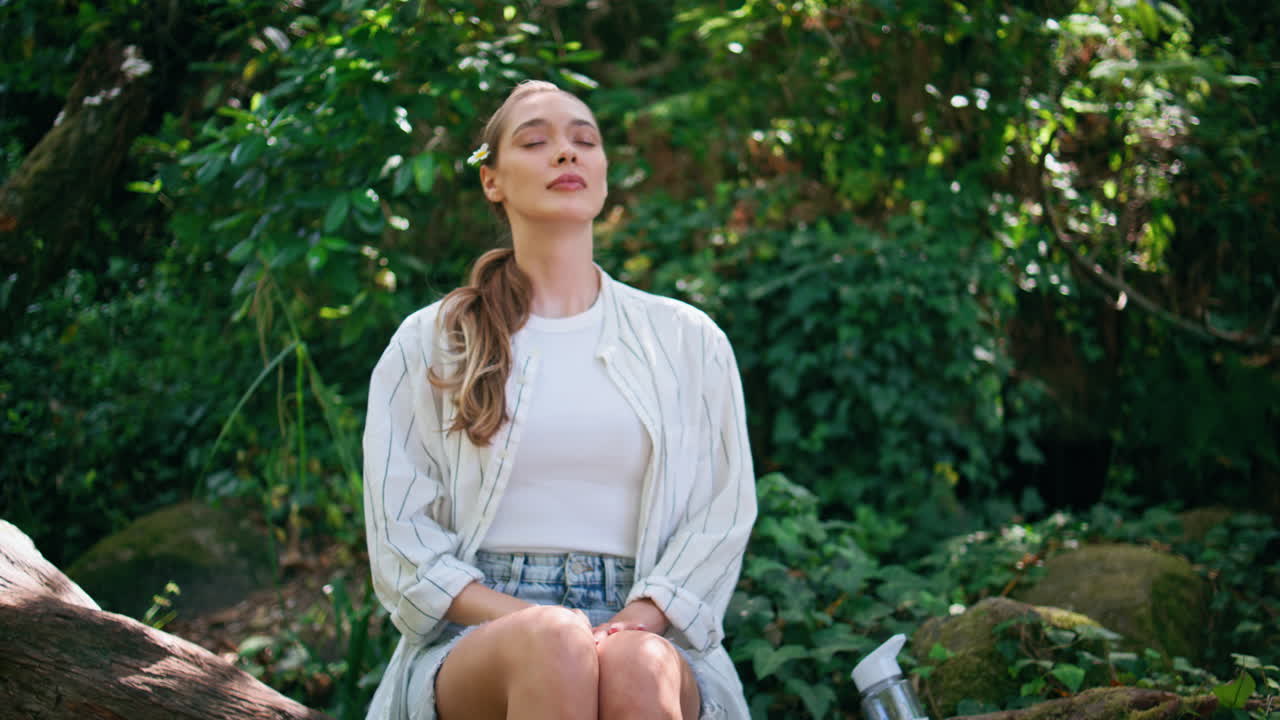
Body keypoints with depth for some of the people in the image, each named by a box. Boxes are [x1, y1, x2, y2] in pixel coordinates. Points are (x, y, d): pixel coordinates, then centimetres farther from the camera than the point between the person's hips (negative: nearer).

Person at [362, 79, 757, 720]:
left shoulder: (688, 340, 15)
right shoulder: (429, 345, 12)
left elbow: (723, 511, 8)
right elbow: (400, 535, 5)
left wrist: (635, 620, -11)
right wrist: (528, 622, -12)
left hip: (645, 627, 1)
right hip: (477, 637, 0)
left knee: (639, 668, -37)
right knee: (552, 648, -37)